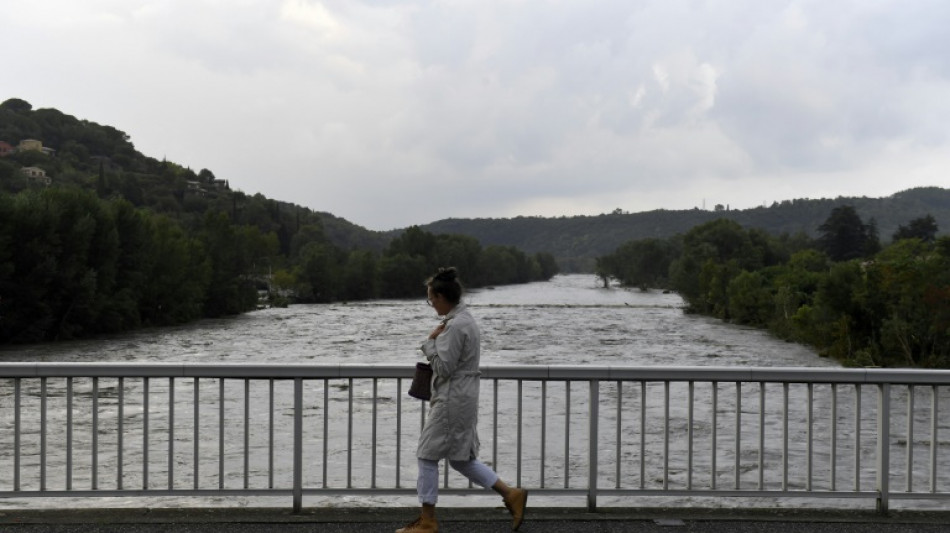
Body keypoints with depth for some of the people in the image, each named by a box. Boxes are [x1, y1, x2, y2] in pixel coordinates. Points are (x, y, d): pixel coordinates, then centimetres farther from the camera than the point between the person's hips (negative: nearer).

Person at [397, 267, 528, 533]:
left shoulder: (455, 326, -19)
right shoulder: (465, 319, 13)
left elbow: (444, 367, -20)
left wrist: (430, 342, -9)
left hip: (452, 401, -10)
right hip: (462, 398, 10)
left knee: (428, 456, 1)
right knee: (461, 459, 16)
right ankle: (510, 494, 13)